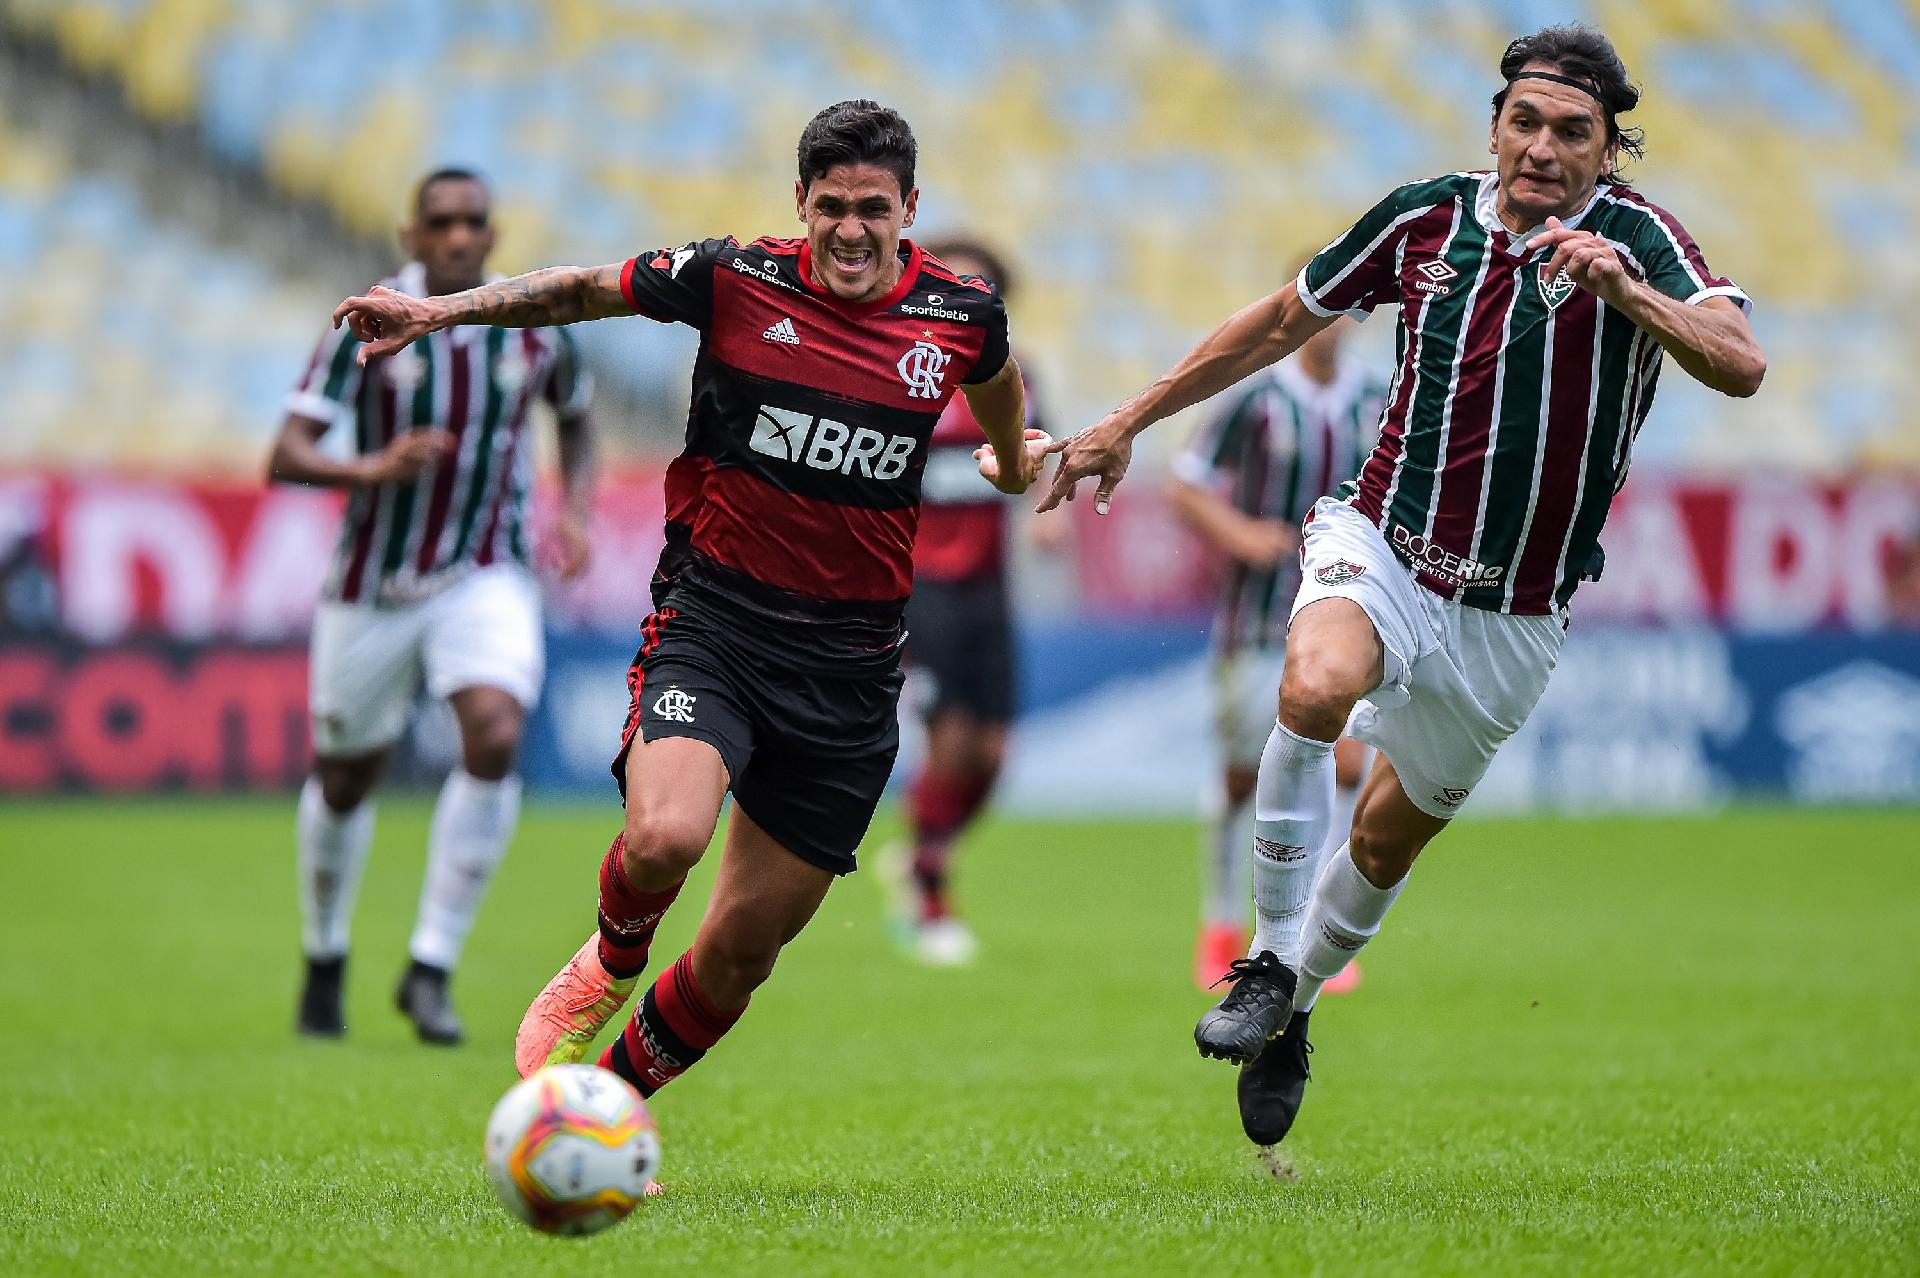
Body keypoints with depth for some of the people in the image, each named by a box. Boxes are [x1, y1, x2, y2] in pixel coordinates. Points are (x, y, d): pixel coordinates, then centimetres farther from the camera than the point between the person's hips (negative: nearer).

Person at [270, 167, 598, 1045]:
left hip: (488, 577, 1)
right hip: (374, 585, -1)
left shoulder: (533, 325, -4)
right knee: (345, 779, 10)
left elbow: (575, 419, 18)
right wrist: (371, 470, -35)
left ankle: (431, 969, -14)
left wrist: (575, 510, 1)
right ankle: (324, 958, 38)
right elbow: (285, 457, -17)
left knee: (495, 737, -24)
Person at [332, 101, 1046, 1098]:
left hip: (849, 664, 2)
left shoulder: (963, 314, 0)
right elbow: (584, 290, 9)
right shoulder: (735, 280, -6)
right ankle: (612, 962, 6)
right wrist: (443, 308, 0)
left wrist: (1011, 459, 42)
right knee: (664, 840, -30)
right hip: (712, 621, -2)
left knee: (745, 950, 3)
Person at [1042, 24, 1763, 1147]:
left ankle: (1292, 1015, 41)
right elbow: (1286, 321, 12)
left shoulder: (1635, 237, -14)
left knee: (1390, 839, 14)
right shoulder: (1427, 219, -3)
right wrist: (1130, 423, 15)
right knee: (1317, 687, -32)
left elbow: (1741, 364, -31)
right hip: (1381, 547, 1)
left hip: (1511, 620, 0)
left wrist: (1629, 295, -48)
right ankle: (1270, 966, -17)